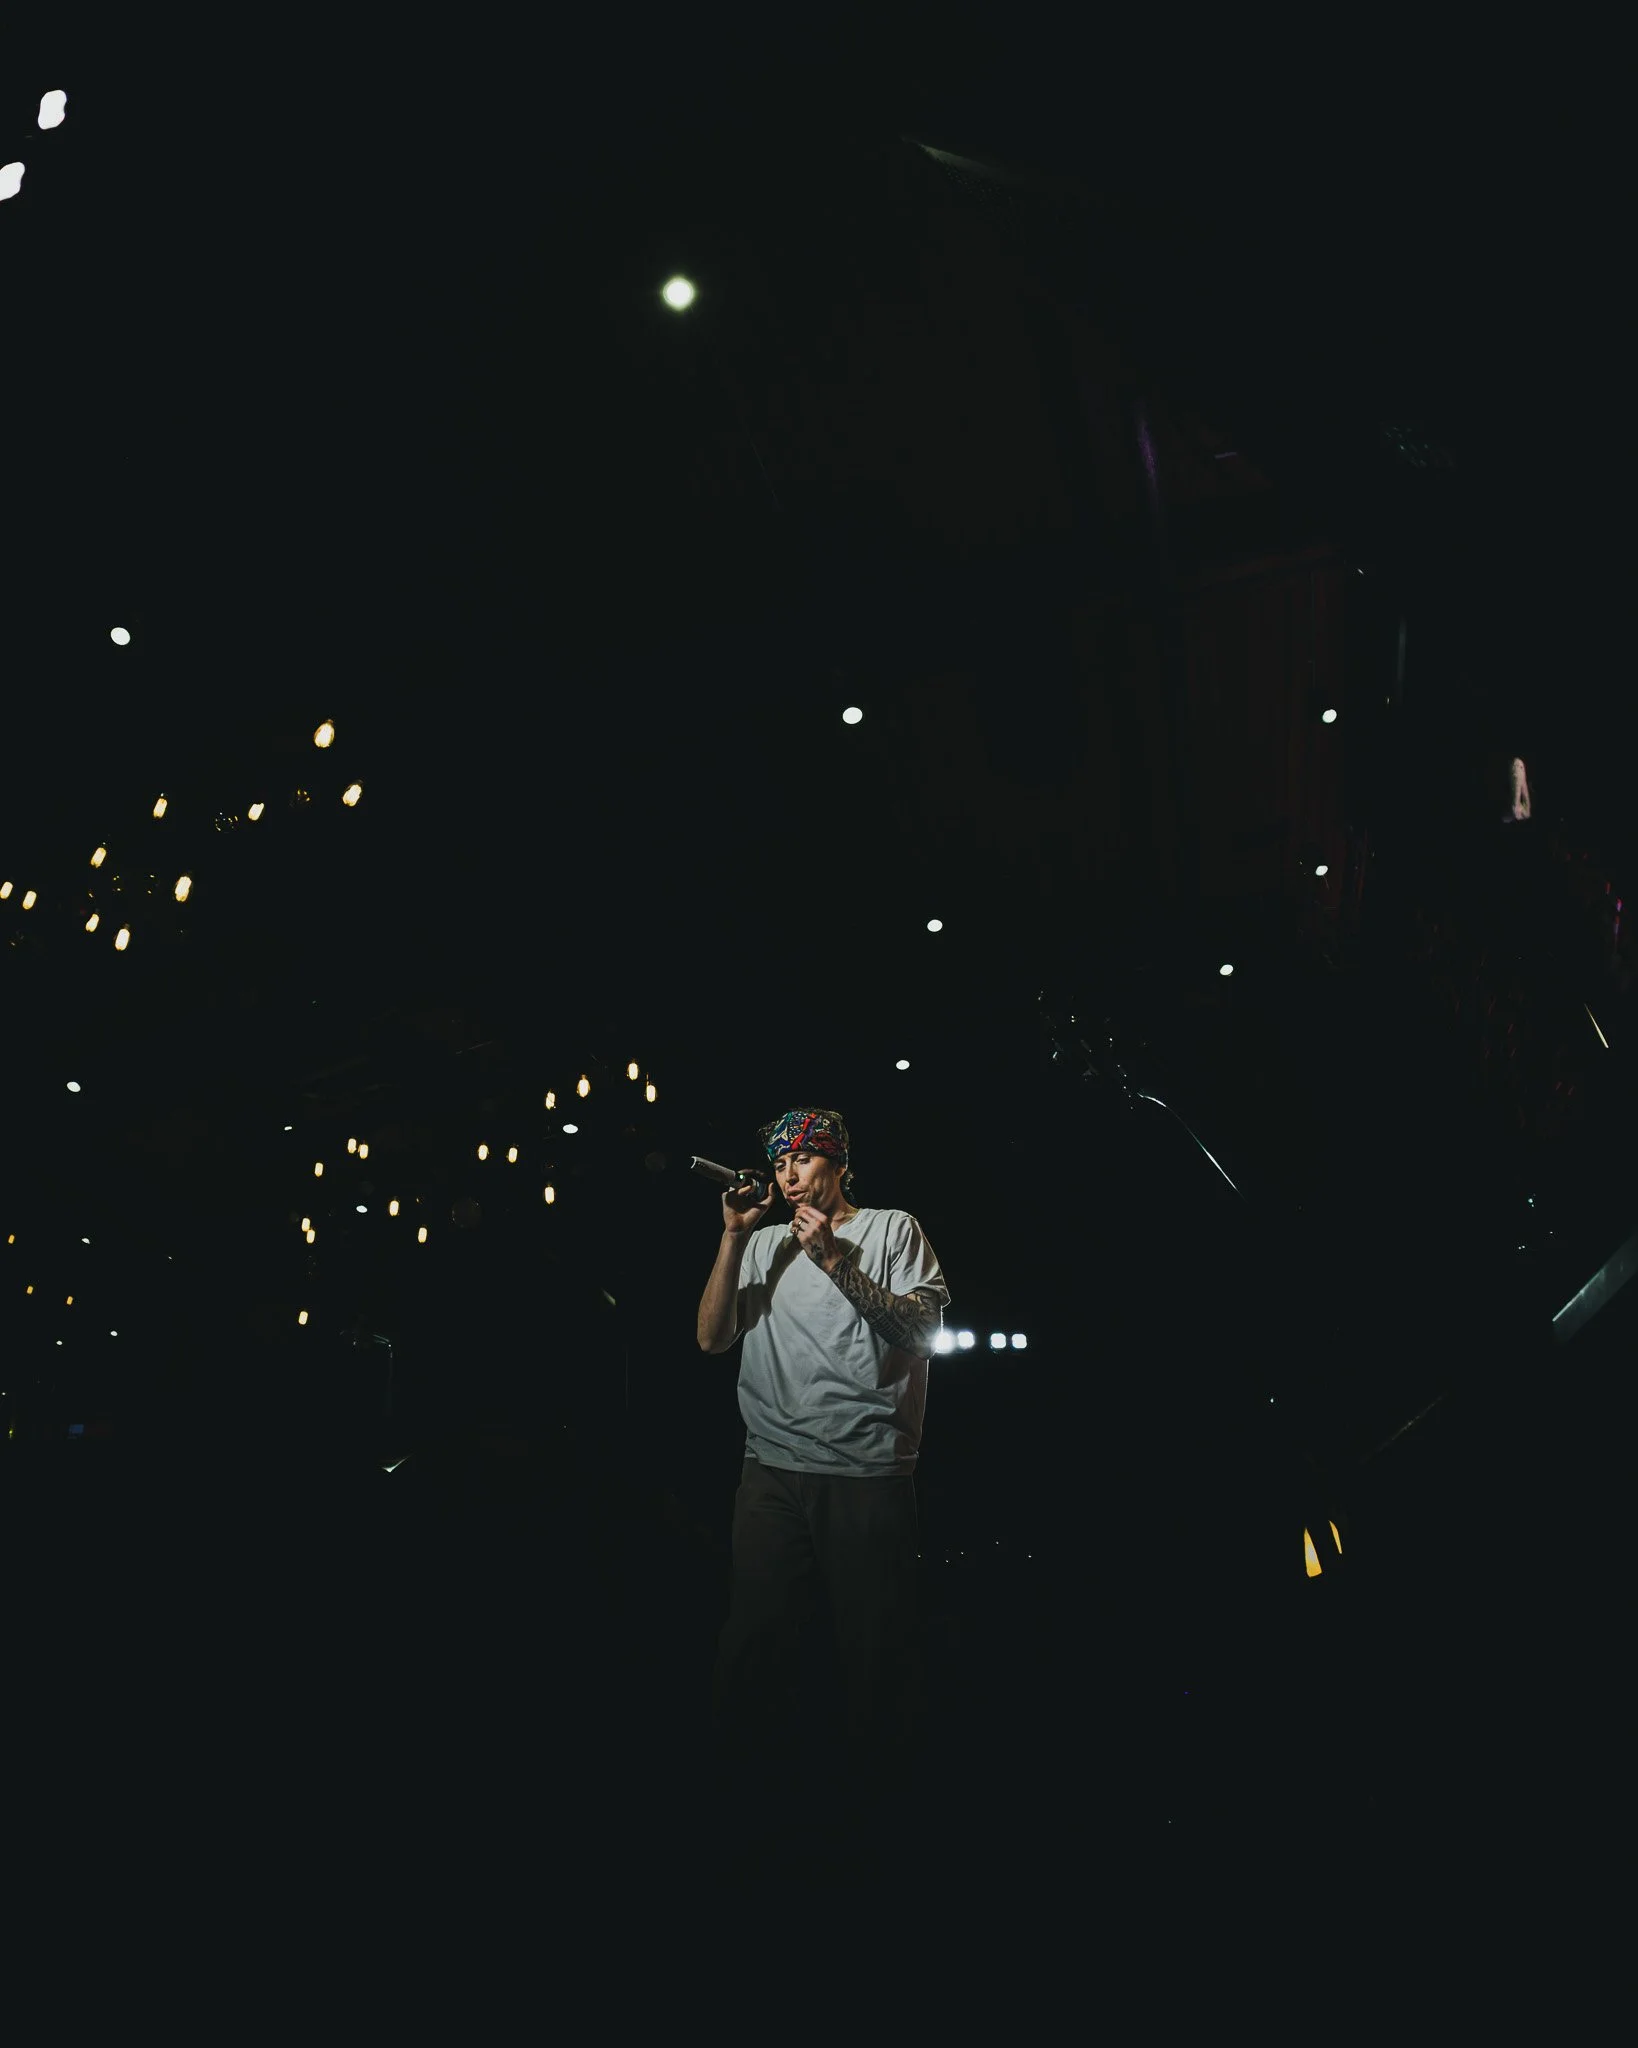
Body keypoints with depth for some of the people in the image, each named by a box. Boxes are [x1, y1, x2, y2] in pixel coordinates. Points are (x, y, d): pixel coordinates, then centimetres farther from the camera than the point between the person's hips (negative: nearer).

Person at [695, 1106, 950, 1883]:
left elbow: (922, 1331, -6)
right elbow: (711, 1337, 7)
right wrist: (733, 1235, -2)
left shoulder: (892, 1229, 5)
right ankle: (763, 1818, 29)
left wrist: (836, 1261, -15)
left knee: (876, 1653, 5)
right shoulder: (765, 1247, 16)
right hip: (771, 1476, 4)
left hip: (869, 1475, -3)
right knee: (751, 1650, 8)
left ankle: (865, 1816, 28)